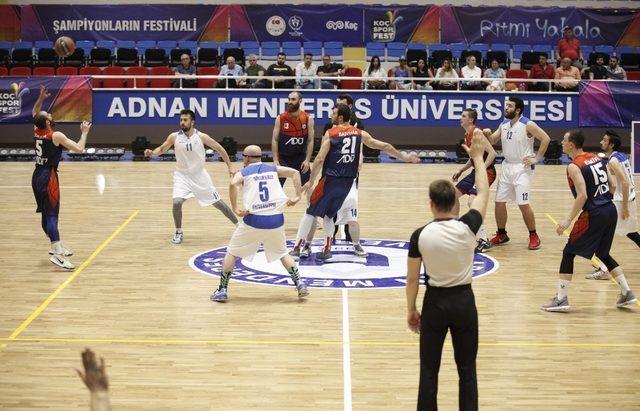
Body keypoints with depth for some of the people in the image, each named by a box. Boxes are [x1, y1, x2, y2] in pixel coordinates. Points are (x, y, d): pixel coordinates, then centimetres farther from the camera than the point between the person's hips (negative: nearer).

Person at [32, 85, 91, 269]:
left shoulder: (36, 132, 5)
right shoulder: (56, 136, -16)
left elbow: (34, 113, 25)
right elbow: (79, 148, -15)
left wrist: (41, 98, 15)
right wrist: (84, 132, -1)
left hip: (37, 176, 8)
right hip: (48, 177, -8)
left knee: (46, 214, 16)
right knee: (52, 215, -13)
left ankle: (56, 246, 29)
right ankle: (57, 254, -20)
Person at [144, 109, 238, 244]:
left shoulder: (201, 137, -15)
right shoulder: (174, 137, -12)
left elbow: (220, 149, -4)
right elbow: (162, 149, 4)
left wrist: (229, 166, -4)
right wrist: (152, 153, -18)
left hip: (200, 176, 0)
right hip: (182, 176, 0)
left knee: (217, 202, 7)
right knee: (177, 202, -21)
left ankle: (238, 225, 25)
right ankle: (179, 232, 1)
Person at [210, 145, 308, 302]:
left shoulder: (243, 173, 7)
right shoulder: (273, 169, 17)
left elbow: (233, 184, -15)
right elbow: (295, 173, 4)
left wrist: (235, 209, -13)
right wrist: (298, 196, 1)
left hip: (254, 220, -3)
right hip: (276, 219, 3)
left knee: (231, 252, 14)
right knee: (282, 253, 24)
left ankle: (222, 290, 10)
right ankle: (299, 283, 9)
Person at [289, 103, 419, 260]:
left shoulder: (330, 134, -5)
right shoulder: (359, 133, 6)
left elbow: (320, 159, -11)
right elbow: (384, 146, 10)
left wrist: (311, 181, -4)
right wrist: (404, 157, 21)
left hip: (331, 180, -4)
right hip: (348, 182, 5)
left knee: (311, 212, 6)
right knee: (328, 215, 19)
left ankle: (297, 247, 4)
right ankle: (326, 250, 17)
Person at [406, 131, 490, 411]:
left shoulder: (420, 236, -12)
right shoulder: (467, 228, -11)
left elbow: (412, 279, -6)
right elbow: (483, 193, 6)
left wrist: (411, 310, 7)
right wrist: (478, 157, 16)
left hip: (435, 303, -1)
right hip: (464, 301, 1)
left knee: (429, 370, 8)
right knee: (467, 369, 10)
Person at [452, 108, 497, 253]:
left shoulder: (477, 133, -18)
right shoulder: (467, 135, 12)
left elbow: (492, 153, -25)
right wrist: (461, 171, 23)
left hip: (487, 172, -11)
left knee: (472, 201, -26)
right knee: (454, 194, 18)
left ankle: (484, 240, -24)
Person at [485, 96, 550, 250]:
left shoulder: (527, 125, -13)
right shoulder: (504, 125, 8)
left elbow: (546, 139, -14)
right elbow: (493, 141, 14)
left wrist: (537, 158, -13)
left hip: (522, 168, -7)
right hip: (507, 166, 7)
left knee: (523, 204, -9)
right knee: (499, 202, 7)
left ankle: (534, 236, 6)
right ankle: (501, 234, 22)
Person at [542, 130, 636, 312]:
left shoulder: (574, 167, -11)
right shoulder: (596, 158, 12)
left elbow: (582, 196, -20)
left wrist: (568, 221, -18)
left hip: (593, 214, -8)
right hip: (610, 210, 8)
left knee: (569, 253, 3)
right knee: (603, 254, 24)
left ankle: (561, 299, 0)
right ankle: (626, 292, 20)